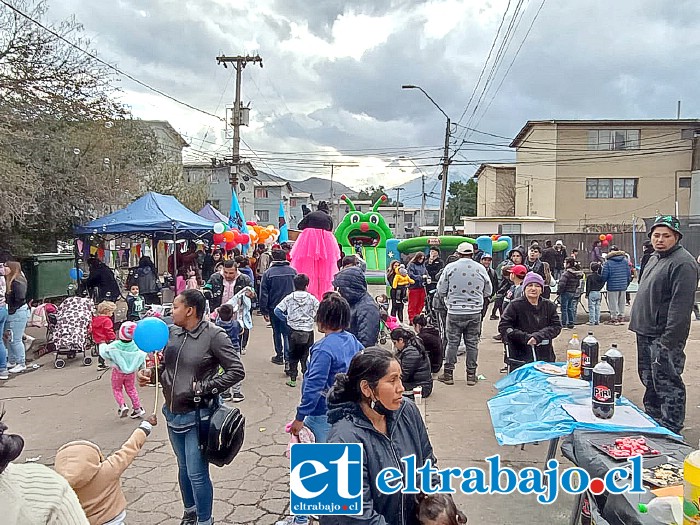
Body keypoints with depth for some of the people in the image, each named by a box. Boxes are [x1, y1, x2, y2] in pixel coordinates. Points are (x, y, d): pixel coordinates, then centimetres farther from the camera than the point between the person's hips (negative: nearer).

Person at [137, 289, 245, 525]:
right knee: (184, 468, 22)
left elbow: (237, 371, -16)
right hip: (173, 413, 6)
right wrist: (150, 373, -9)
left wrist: (204, 387, -18)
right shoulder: (171, 332, 1)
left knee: (197, 473, 2)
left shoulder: (214, 335, -16)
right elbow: (165, 367, 12)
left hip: (198, 415, -6)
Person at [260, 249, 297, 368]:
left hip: (274, 308, -1)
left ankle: (279, 355, 27)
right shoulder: (293, 271, -2)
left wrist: (264, 310, 1)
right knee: (287, 333, 2)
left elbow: (264, 293, -5)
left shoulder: (269, 273, -7)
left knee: (277, 332, 16)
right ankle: (288, 359, -11)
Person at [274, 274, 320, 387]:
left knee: (293, 355, 12)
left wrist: (286, 319, 6)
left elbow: (277, 310, -7)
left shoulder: (289, 298, -3)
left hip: (293, 331, 1)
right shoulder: (311, 299, -4)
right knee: (305, 355, 8)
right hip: (308, 331, -1)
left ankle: (292, 378, 15)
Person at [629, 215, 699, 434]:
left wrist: (668, 340, -25)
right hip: (646, 334, 10)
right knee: (649, 381, 20)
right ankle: (651, 420, 34)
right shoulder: (655, 258, 15)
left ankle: (670, 431, 9)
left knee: (667, 385, -2)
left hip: (664, 337, -10)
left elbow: (681, 305, -23)